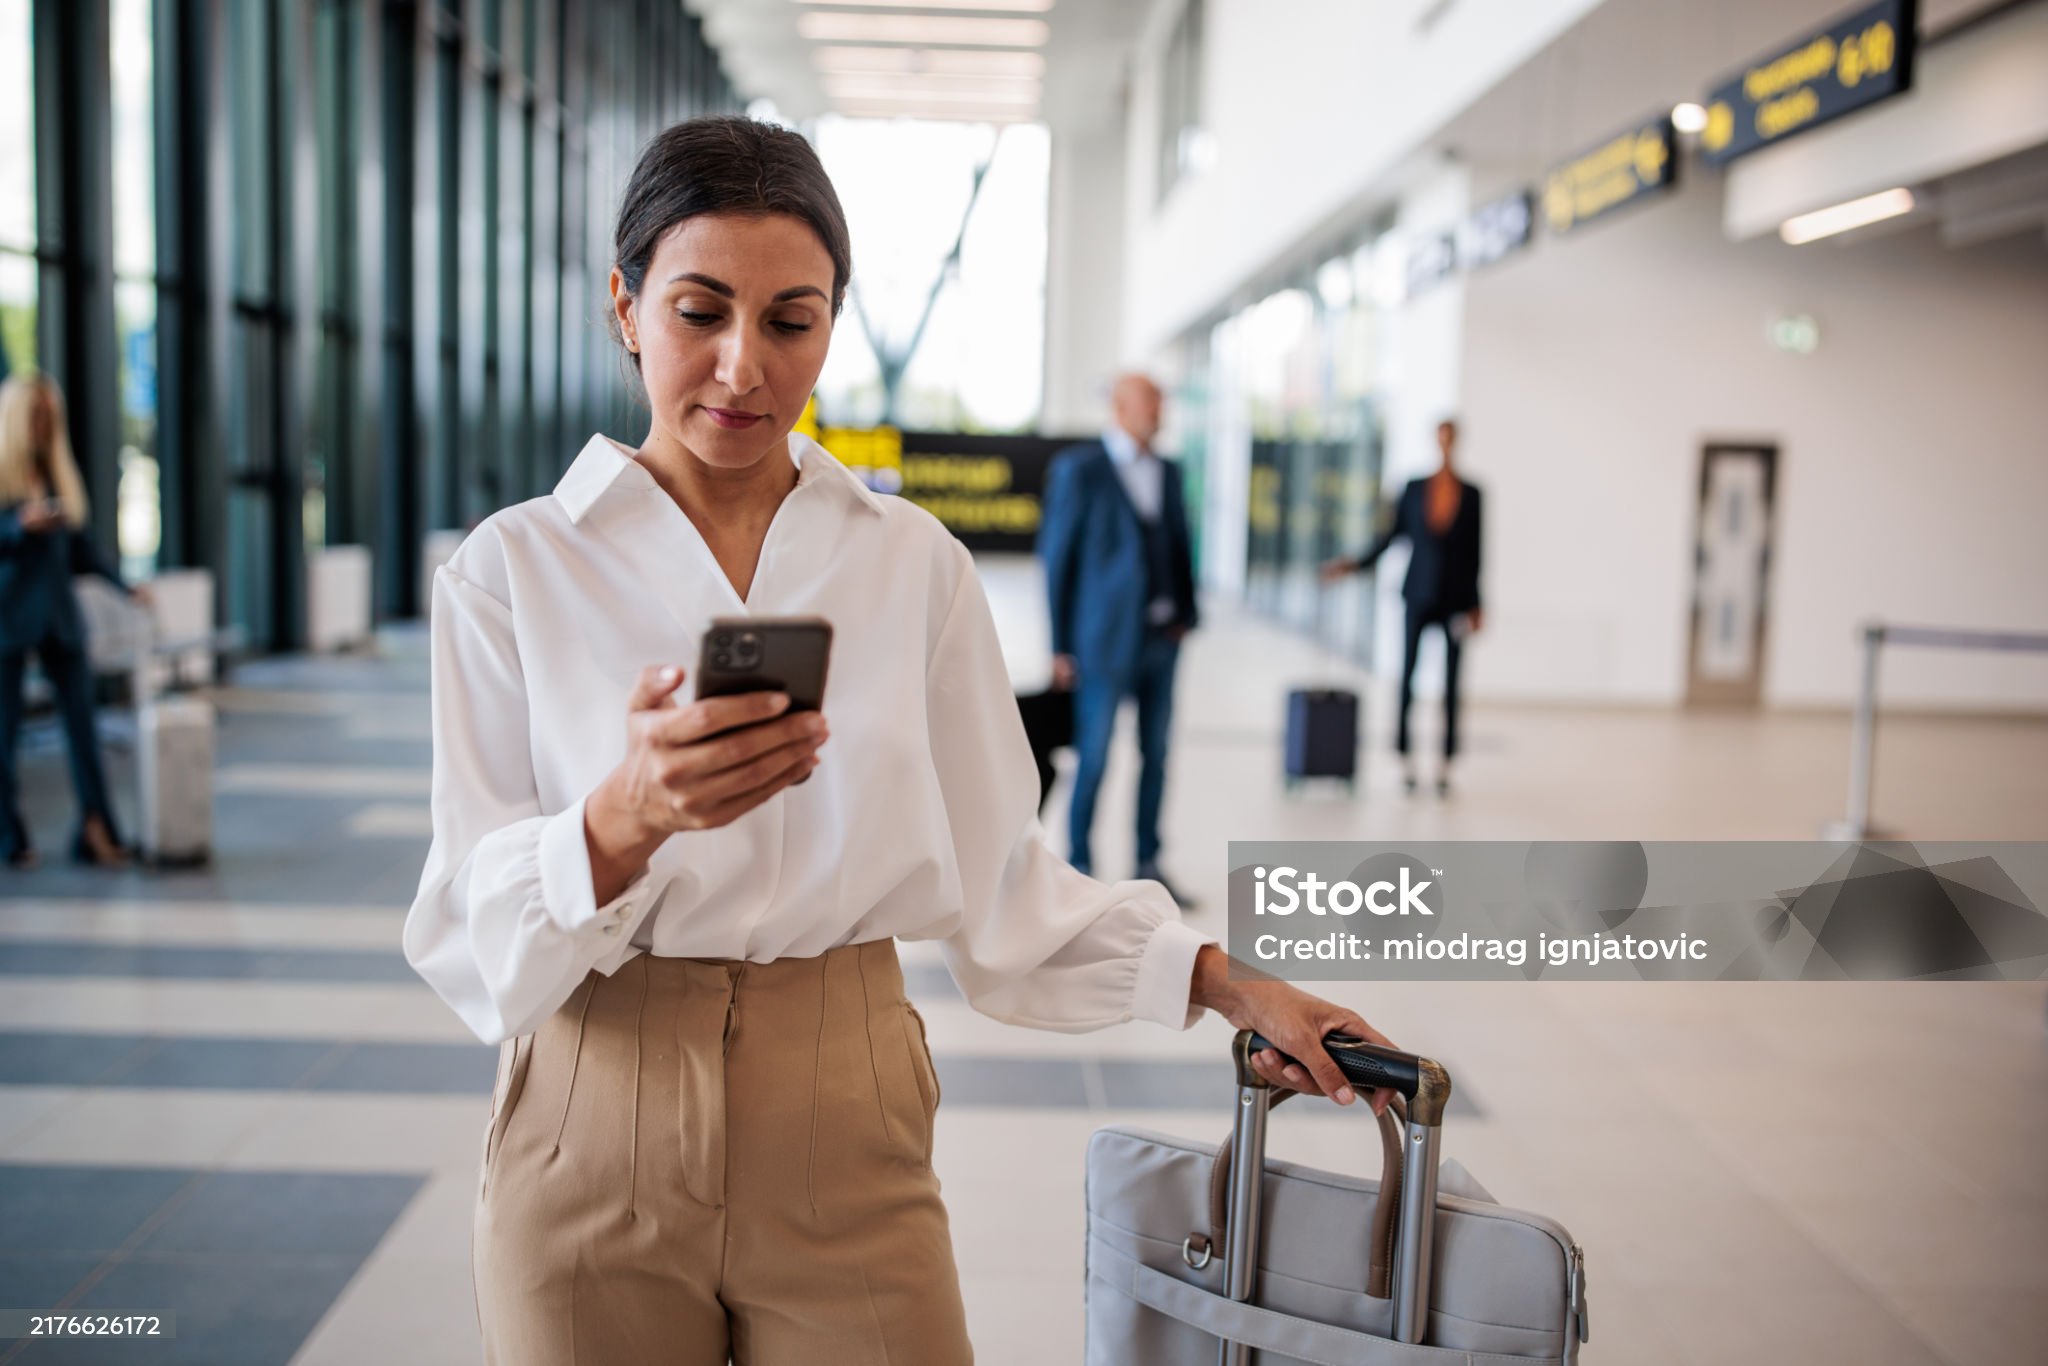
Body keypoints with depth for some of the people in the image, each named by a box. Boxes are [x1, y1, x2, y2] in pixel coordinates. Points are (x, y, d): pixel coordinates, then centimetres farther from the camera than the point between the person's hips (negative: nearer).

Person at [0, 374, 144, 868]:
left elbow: (80, 546, 14)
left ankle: (96, 832, -1)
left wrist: (124, 585, 5)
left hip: (59, 613, 5)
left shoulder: (57, 471, 14)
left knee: (81, 719, -1)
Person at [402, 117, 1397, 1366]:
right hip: (596, 1134, 0)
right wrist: (625, 820, -27)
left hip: (846, 1132, 1)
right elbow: (471, 932, -8)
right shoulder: (515, 569, -3)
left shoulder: (914, 562, 2)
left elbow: (996, 875, 6)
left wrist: (1227, 984, -1)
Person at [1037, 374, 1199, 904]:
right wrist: (1061, 646, -7)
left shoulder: (1167, 471, 12)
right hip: (1106, 639, -5)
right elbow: (1056, 554, -5)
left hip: (1161, 636, 6)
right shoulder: (1078, 468, -5)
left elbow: (1180, 545, 16)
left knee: (1156, 753, 10)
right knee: (1094, 757, 0)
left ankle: (1148, 865, 21)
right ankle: (1078, 868, 14)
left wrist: (1186, 613, 4)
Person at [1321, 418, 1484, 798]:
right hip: (1419, 596, 0)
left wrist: (1476, 605, 0)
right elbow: (1394, 534, 9)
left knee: (1451, 685, 3)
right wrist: (1356, 565, 5)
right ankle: (1406, 762, 7)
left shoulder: (1471, 494, 0)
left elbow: (1475, 552, 2)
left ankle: (1446, 766, 8)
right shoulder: (1414, 489, 1)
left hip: (1455, 599, 0)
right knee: (1407, 677, -1)